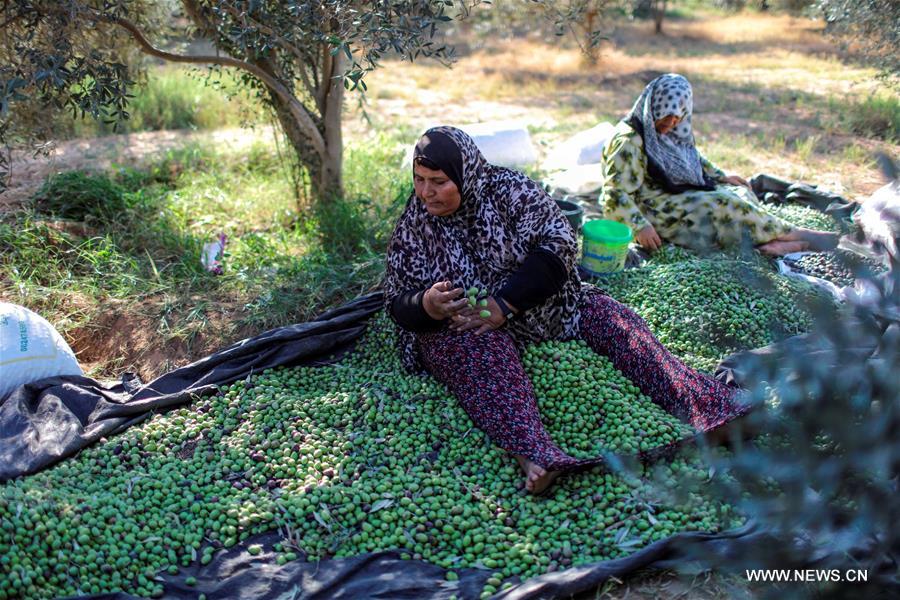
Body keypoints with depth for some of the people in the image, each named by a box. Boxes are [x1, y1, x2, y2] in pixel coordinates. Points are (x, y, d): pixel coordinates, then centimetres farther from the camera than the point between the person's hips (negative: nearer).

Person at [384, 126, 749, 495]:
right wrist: (427, 305, -27)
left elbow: (558, 245, -17)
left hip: (532, 305, 3)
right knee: (483, 347, -34)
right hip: (458, 326, -2)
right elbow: (398, 303, -2)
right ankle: (532, 452, -60)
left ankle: (704, 403, -27)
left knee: (600, 312, -16)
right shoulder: (413, 226, -5)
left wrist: (502, 305, -26)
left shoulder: (506, 189, -9)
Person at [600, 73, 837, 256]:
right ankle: (799, 236, -7)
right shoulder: (629, 141, -22)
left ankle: (770, 242, -19)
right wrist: (640, 227, -32)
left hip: (680, 195, 11)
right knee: (724, 204, -19)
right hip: (653, 210, -10)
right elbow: (615, 194, -26)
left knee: (739, 190, 2)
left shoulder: (670, 132, 7)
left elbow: (693, 157, 27)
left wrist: (721, 176, 20)